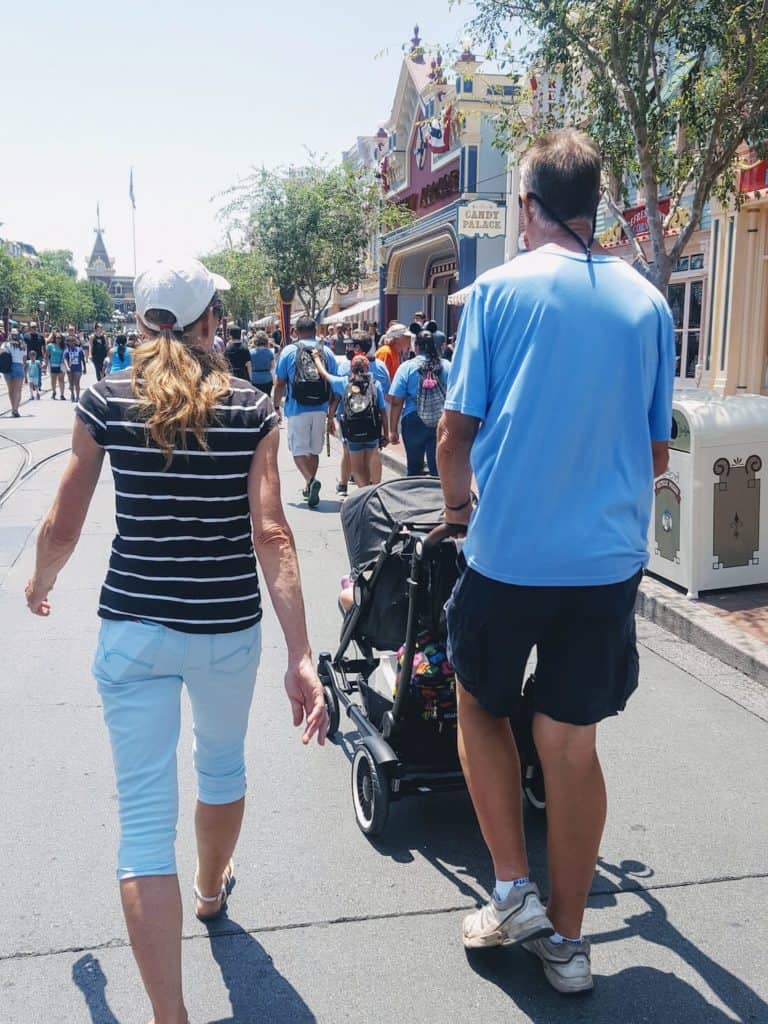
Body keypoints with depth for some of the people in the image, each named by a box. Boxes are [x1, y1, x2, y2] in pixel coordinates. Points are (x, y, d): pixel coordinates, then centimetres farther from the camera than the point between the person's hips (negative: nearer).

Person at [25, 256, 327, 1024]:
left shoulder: (105, 401, -4)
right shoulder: (252, 407, -5)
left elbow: (63, 526, -1)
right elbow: (271, 535, -15)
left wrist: (40, 583, 21)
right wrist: (300, 656, -17)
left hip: (133, 629, -1)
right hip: (228, 629, 1)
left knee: (144, 818, 3)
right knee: (221, 763, 28)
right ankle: (211, 889, 54)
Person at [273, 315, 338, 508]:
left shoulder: (289, 351, -2)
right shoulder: (327, 352, 5)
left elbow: (280, 384, -2)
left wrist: (276, 406, 10)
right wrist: (331, 414, 12)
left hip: (296, 410, -3)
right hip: (320, 410, 3)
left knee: (299, 450, 2)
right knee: (314, 450, 15)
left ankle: (311, 480, -21)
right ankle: (309, 488, 23)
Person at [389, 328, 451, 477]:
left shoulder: (407, 367, -3)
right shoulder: (447, 366, 2)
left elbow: (396, 402, -5)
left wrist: (393, 430, 1)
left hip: (414, 422, -1)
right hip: (441, 423, 1)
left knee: (415, 468, 12)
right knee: (438, 468, 3)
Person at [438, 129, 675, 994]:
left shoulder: (500, 289, -5)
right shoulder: (646, 303, 5)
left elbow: (457, 429, -4)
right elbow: (658, 451, 11)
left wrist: (458, 501, 15)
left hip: (508, 550, -3)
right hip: (609, 556, 3)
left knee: (480, 705, 21)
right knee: (571, 744, 12)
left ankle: (513, 891, 19)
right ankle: (566, 938, 25)